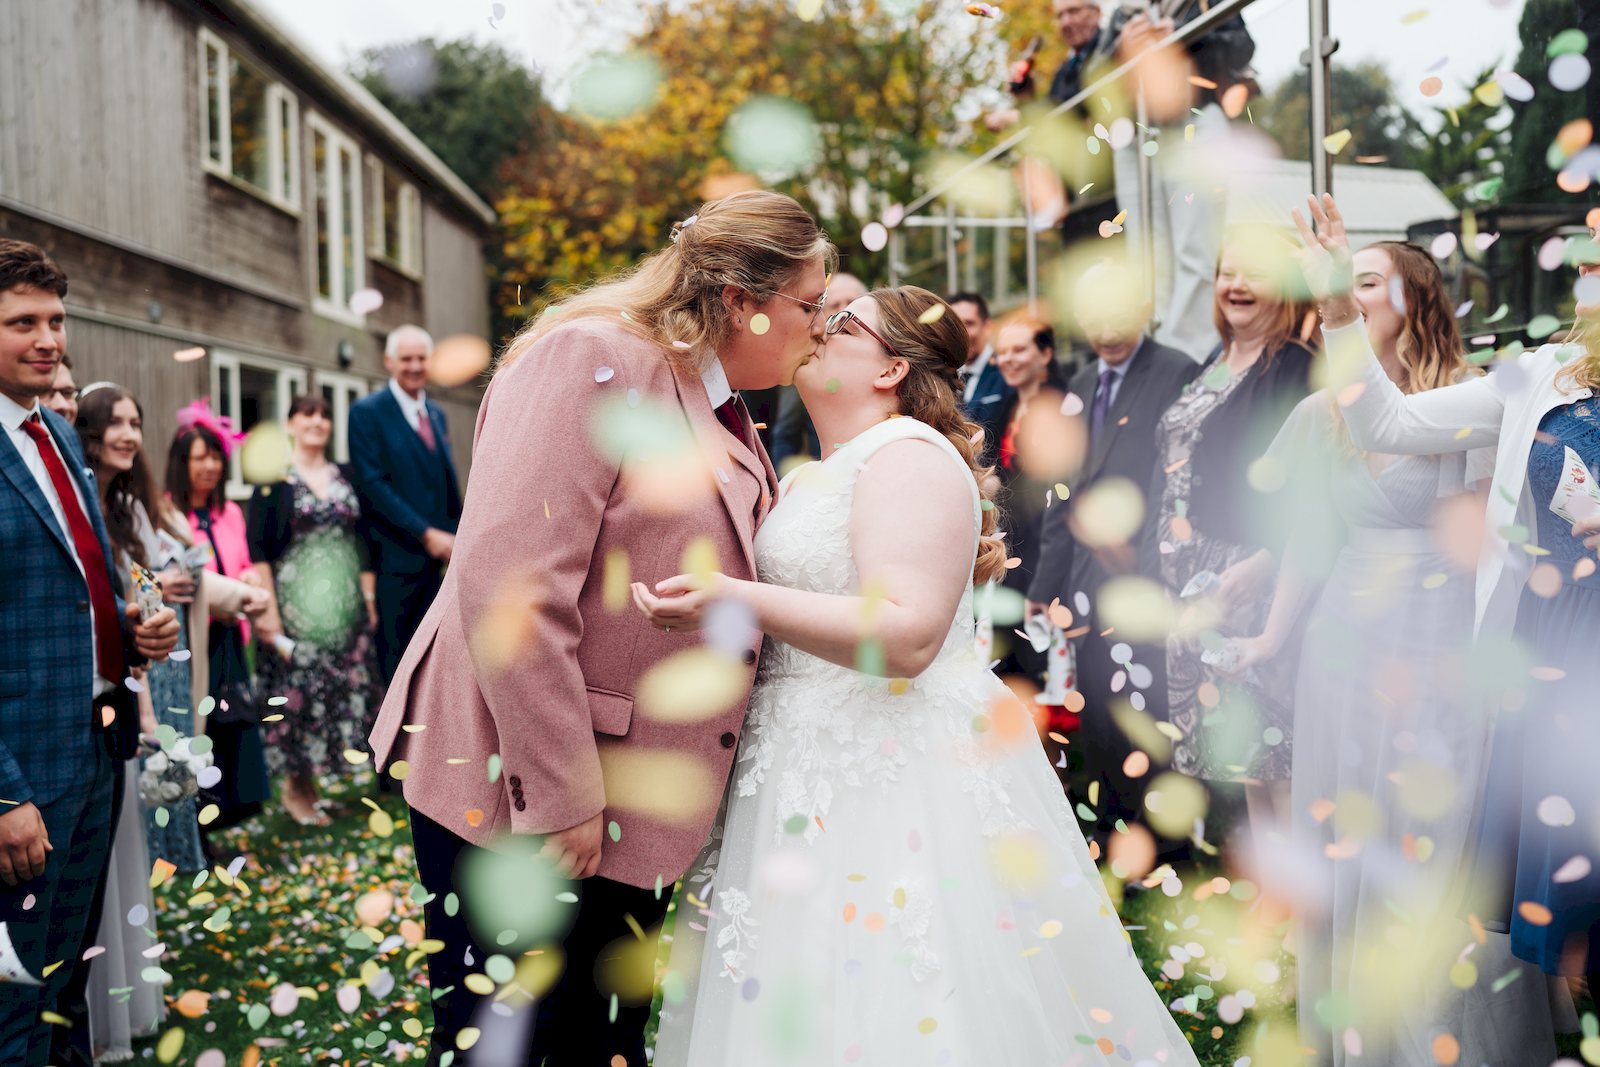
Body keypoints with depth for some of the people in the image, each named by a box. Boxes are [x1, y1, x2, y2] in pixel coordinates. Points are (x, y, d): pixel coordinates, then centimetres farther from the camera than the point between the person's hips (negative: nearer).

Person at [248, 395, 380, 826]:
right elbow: (257, 547, -6)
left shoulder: (346, 476, 12)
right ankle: (298, 787, 11)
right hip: (297, 604, -5)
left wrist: (369, 596, 8)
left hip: (345, 603, 5)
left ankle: (306, 783, 16)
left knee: (346, 687, 3)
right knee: (299, 688, -4)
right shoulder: (274, 479, -2)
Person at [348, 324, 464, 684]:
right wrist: (426, 533, -17)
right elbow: (373, 484, -13)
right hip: (394, 560, -6)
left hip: (438, 556, 6)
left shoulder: (437, 414, 16)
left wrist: (455, 541, 6)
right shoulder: (366, 412, -4)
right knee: (392, 664, -1)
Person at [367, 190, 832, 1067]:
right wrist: (558, 797, -23)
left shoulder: (725, 414, 14)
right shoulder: (592, 359, -14)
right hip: (514, 796, -8)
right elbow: (509, 589, -23)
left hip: (632, 808, 8)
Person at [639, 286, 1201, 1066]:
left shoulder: (910, 458, -11)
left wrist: (741, 603, -29)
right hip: (807, 772, 9)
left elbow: (908, 635, -23)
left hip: (894, 774, -9)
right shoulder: (813, 476, 19)